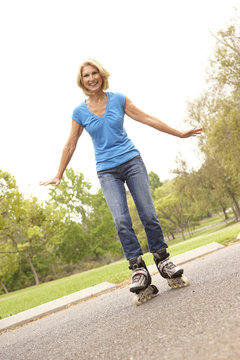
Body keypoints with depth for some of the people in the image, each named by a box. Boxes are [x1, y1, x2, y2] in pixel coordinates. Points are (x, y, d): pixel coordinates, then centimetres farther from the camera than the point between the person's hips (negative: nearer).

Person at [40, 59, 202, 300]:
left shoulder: (118, 99, 3)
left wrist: (179, 133, 8)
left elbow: (147, 119, 7)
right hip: (107, 171, 0)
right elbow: (71, 145, 10)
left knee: (148, 214, -5)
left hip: (131, 161, 1)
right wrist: (59, 176, 13)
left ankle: (162, 259, 10)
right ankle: (138, 269, -6)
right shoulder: (80, 112, 3)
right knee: (121, 221, -13)